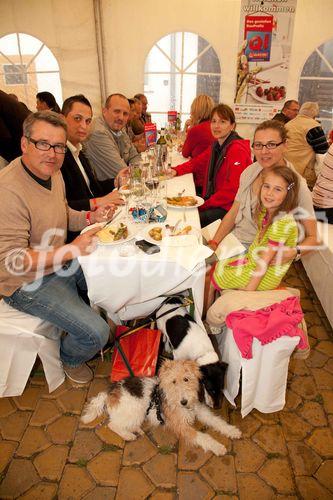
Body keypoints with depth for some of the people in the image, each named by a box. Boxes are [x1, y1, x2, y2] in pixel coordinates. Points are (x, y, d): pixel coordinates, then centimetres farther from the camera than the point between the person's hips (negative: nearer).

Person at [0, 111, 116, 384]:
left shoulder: (53, 173, 0)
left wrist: (91, 217, -4)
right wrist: (70, 250, -30)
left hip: (61, 261, 9)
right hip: (27, 283, -9)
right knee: (96, 334, -15)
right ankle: (70, 359, 20)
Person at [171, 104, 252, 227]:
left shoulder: (238, 150, -17)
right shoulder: (216, 146, 12)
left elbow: (231, 191, -23)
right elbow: (196, 162, 20)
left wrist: (204, 205, -18)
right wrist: (176, 171, 1)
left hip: (229, 207, -8)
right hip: (212, 201, 8)